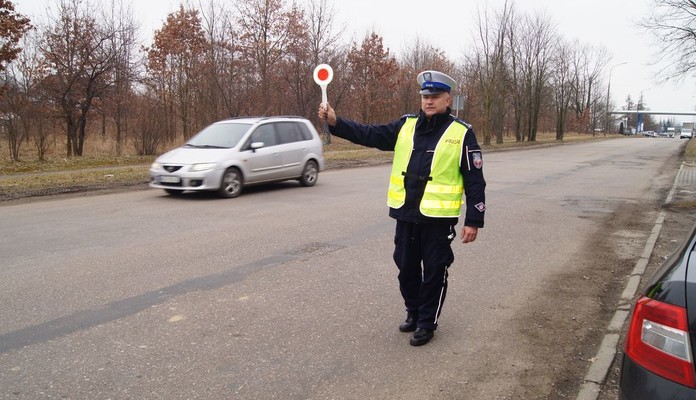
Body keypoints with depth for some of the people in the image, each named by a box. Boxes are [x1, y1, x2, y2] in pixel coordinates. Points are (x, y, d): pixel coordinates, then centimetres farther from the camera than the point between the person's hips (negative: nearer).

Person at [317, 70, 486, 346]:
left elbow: (474, 181, -5)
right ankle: (413, 312, 36)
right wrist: (336, 123, -14)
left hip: (438, 217, -4)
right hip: (406, 213, 4)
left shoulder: (461, 134, -6)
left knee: (434, 271, 7)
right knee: (406, 267, 16)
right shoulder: (406, 126, 5)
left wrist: (473, 220, -8)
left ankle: (427, 322, 24)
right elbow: (370, 135, -1)